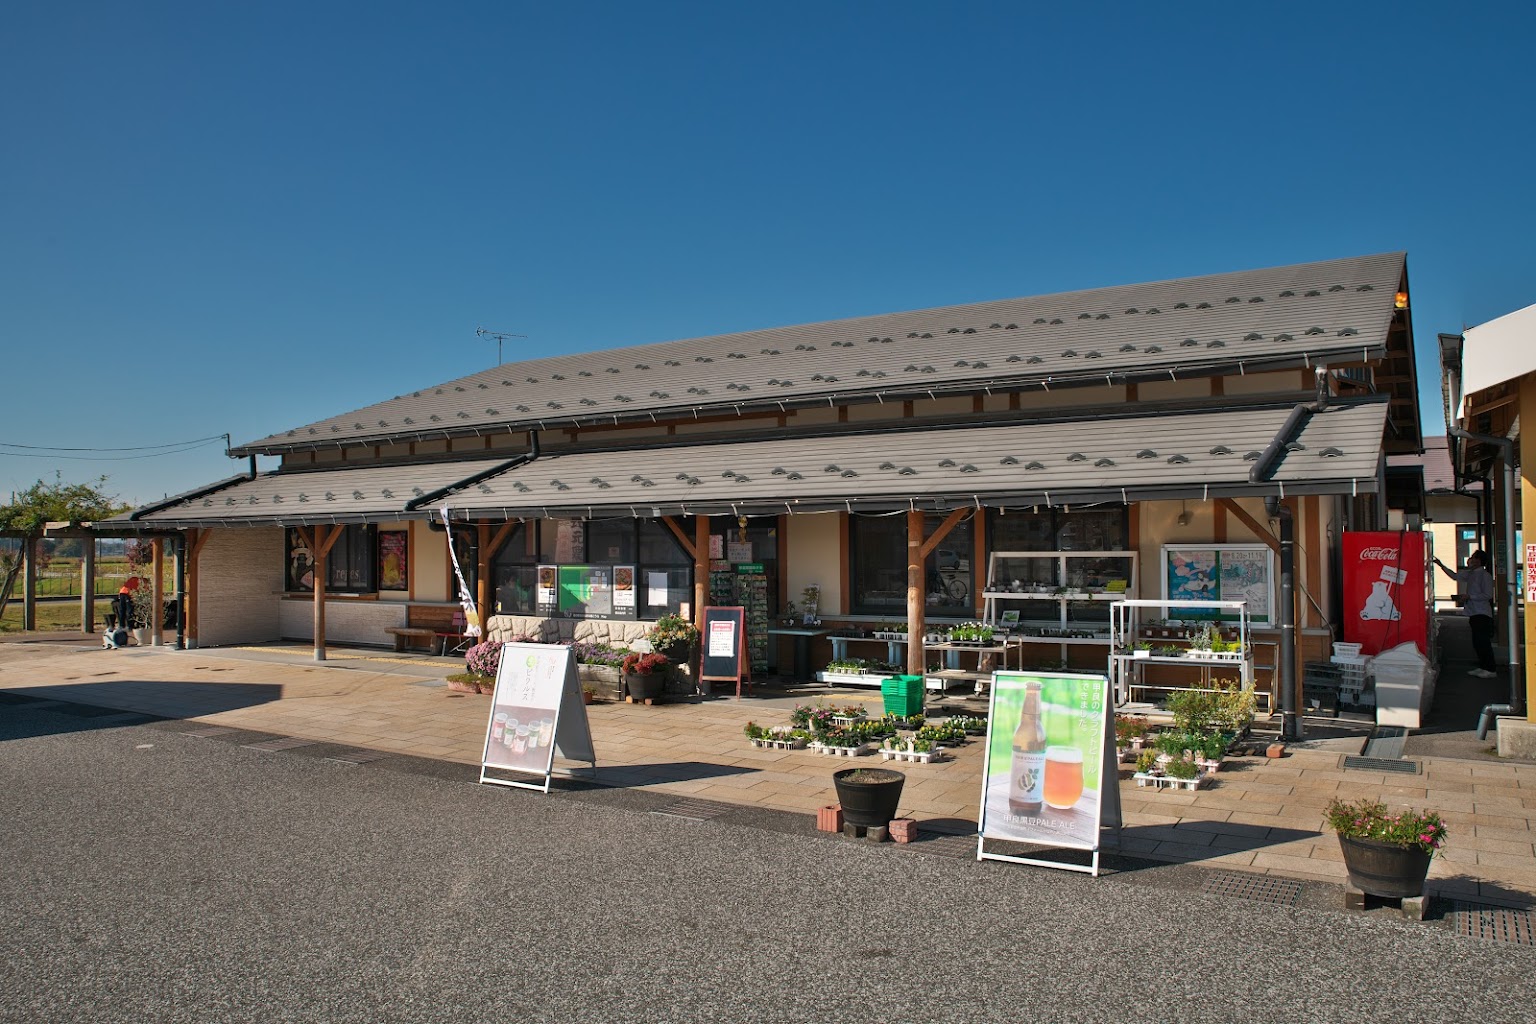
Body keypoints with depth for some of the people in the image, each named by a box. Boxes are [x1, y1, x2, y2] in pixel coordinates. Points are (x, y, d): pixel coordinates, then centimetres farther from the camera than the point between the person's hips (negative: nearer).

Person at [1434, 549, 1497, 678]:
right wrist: (1441, 565, 25)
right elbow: (1455, 576, 28)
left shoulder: (1485, 575, -11)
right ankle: (1482, 667, 19)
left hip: (1482, 613, -9)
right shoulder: (1470, 573, 13)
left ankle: (1490, 670, -5)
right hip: (1474, 613, 9)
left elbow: (1488, 595, -15)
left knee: (1483, 642, -9)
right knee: (1477, 642, 12)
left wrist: (1469, 596, -16)